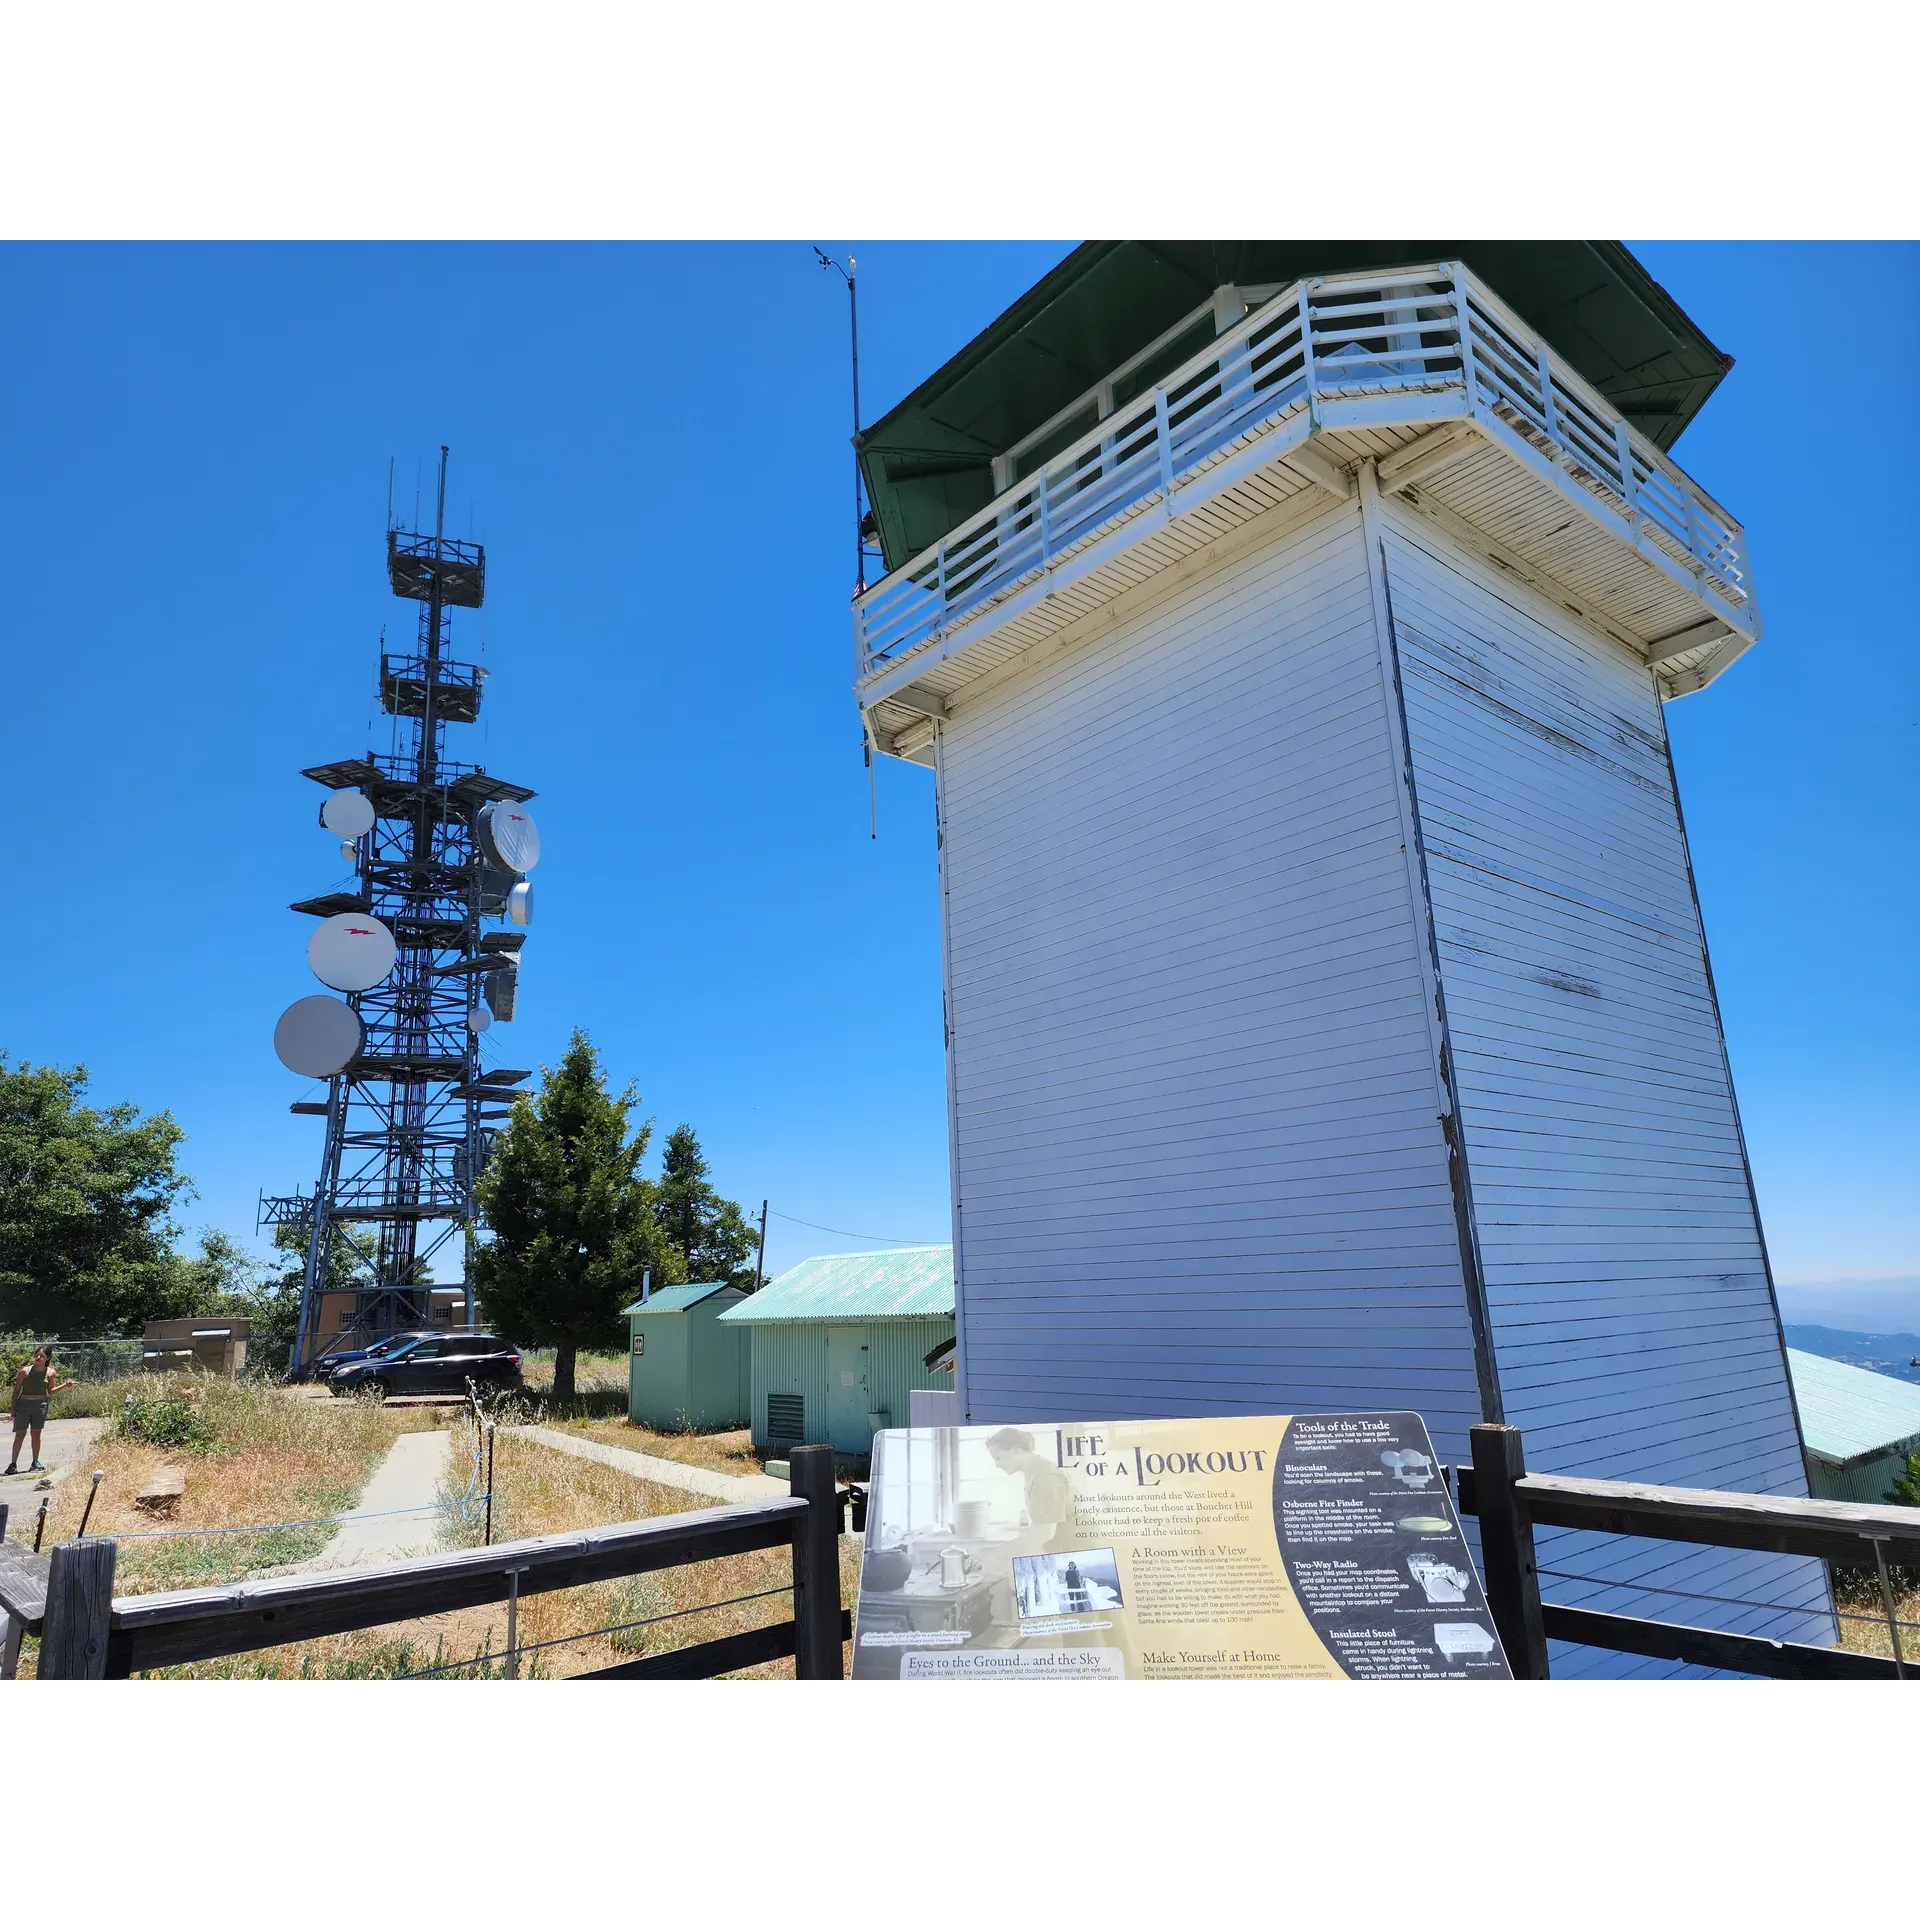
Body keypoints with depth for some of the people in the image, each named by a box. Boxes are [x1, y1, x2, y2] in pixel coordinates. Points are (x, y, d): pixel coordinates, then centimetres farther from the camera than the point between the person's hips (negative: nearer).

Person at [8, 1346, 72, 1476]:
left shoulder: (50, 1372, 0)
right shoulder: (25, 1371, -8)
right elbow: (16, 1390, -1)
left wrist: (65, 1386, -5)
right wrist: (13, 1408, -3)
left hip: (40, 1405, 2)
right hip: (23, 1404, -2)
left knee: (36, 1434, 4)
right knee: (20, 1434, -1)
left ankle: (35, 1463, 11)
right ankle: (13, 1464, 9)